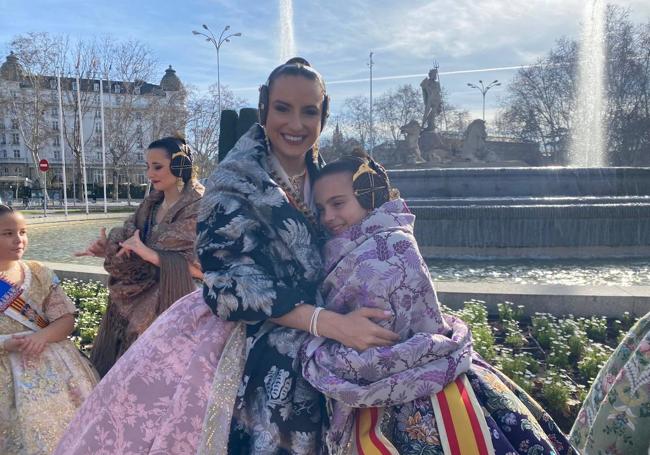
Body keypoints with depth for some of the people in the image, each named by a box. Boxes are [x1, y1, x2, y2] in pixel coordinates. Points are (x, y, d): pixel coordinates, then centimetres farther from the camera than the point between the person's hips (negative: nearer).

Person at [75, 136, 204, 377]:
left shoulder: (198, 209, -12)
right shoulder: (150, 205, 10)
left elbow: (200, 267, -20)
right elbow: (134, 255, 10)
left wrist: (150, 254, -22)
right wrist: (110, 251, -9)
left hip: (169, 304, -7)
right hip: (137, 300, 7)